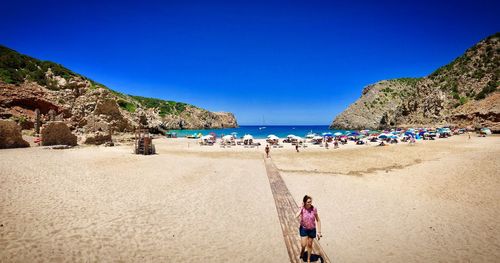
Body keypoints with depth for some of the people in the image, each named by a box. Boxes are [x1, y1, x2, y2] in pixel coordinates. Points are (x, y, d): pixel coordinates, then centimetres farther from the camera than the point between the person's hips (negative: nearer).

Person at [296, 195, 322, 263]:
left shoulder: (314, 209, -16)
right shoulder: (302, 209, -17)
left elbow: (318, 220, -6)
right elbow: (296, 216, -35)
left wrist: (319, 232, -6)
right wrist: (301, 208, -30)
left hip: (312, 229, 1)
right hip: (303, 229, -1)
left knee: (310, 245, 15)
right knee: (303, 245, -1)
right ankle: (301, 254, 34)